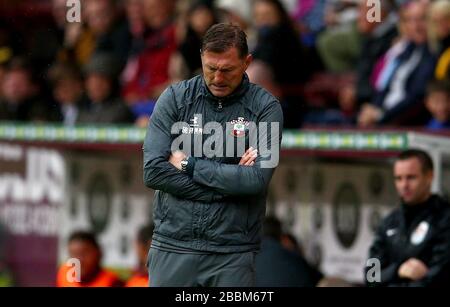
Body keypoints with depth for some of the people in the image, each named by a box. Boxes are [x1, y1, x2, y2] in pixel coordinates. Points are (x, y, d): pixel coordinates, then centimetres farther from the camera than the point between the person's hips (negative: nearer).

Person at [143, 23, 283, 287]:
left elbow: (257, 179, -13)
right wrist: (230, 180, -10)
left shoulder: (265, 108, -1)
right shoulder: (175, 98, 3)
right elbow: (153, 171, -7)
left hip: (233, 254, -1)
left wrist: (188, 164, -8)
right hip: (173, 246, 1)